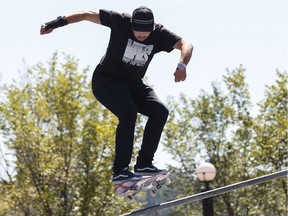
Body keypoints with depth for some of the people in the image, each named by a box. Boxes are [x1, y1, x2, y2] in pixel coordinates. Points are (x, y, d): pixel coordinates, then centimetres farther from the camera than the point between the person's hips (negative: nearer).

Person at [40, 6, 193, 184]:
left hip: (133, 84, 5)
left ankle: (144, 163, -7)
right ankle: (120, 171, -28)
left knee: (160, 112, -12)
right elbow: (87, 15, -14)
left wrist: (182, 65, -40)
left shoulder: (159, 34, -12)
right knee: (128, 114, -28)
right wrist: (57, 23, -17)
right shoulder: (121, 22, -20)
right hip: (107, 81, -5)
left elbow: (186, 45, -19)